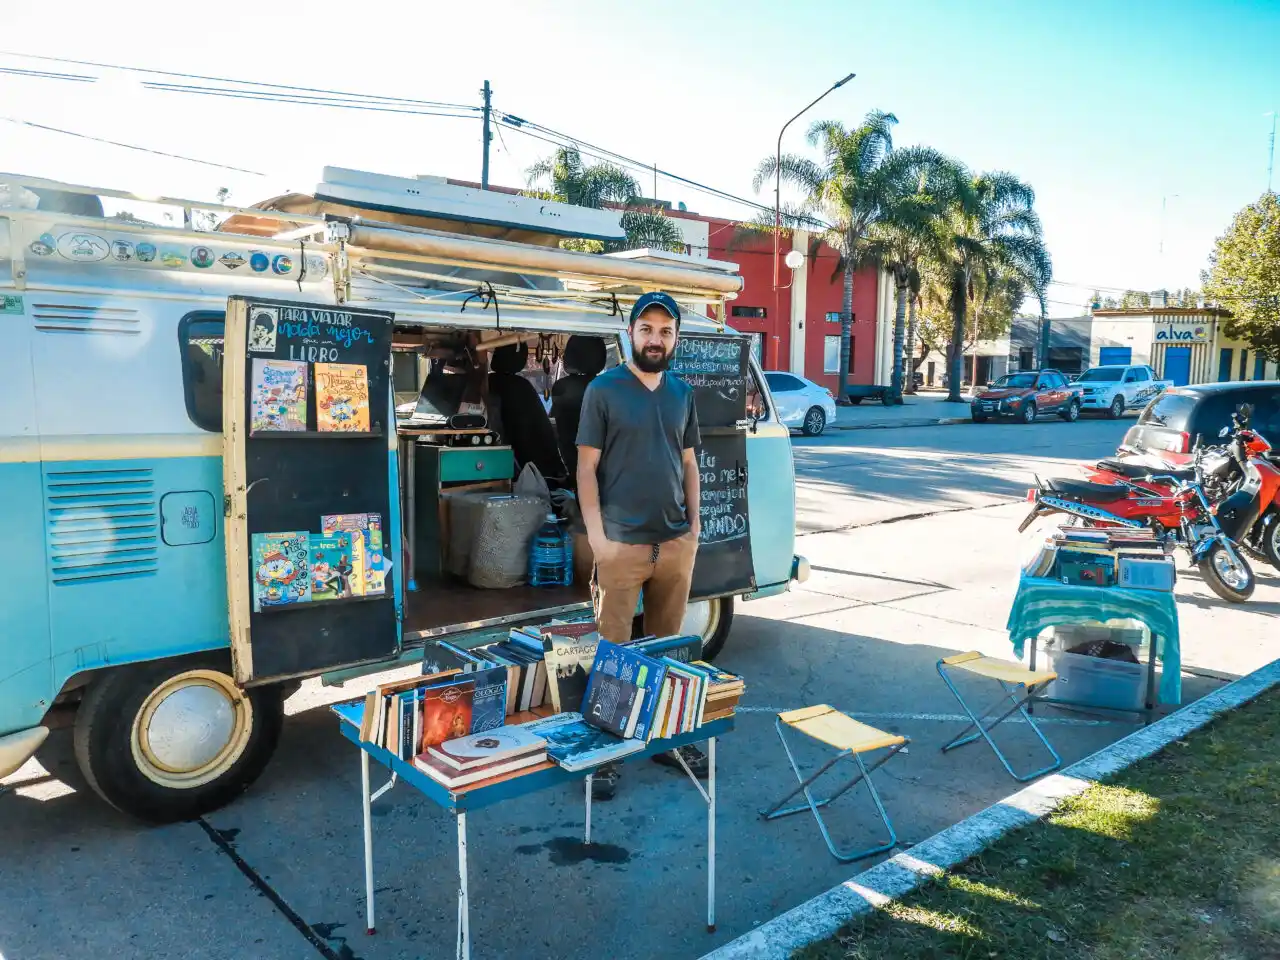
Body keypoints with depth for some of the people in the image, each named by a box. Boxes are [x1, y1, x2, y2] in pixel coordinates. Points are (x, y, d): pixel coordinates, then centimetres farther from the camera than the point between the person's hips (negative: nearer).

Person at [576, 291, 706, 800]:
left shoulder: (683, 393, 11)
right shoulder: (603, 389, -3)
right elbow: (586, 467, -5)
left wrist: (695, 525, 8)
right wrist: (597, 536, -12)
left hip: (677, 543, 5)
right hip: (622, 544, -4)